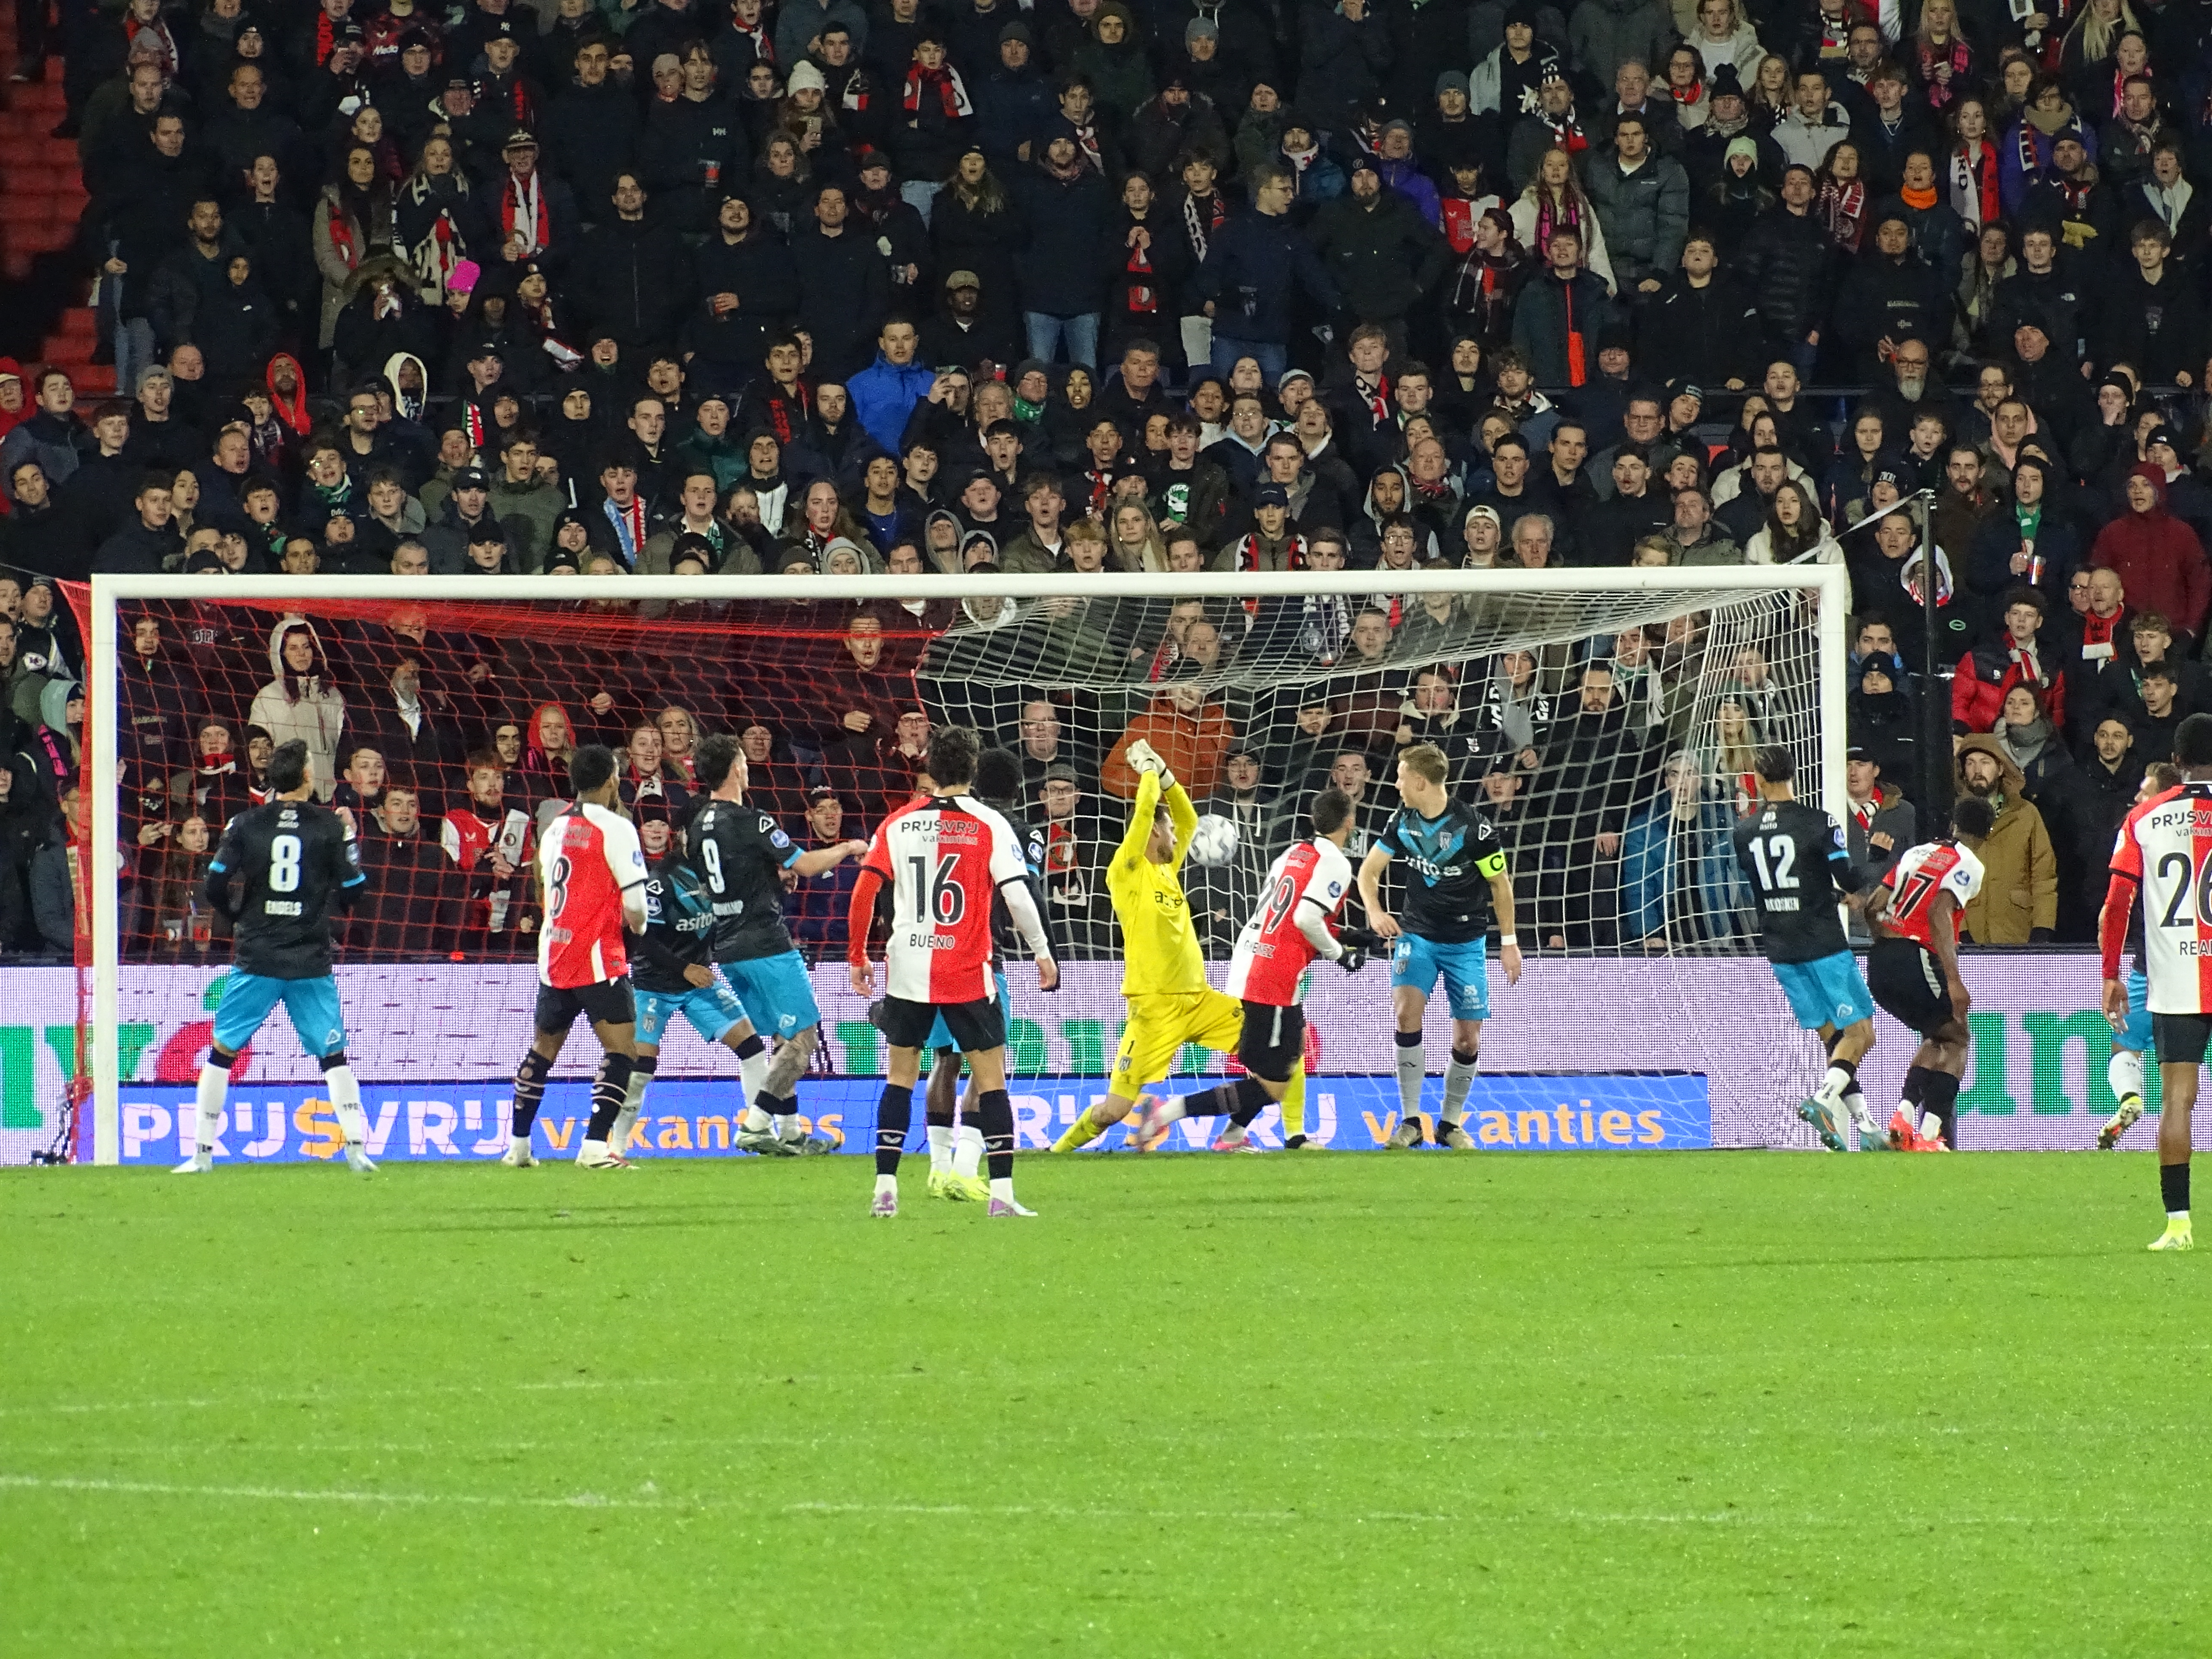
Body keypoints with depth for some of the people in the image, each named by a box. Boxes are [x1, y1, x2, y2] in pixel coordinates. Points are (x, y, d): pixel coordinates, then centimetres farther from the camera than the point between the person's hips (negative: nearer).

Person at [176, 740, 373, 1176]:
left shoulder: (247, 824, -1)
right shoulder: (329, 826, -3)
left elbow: (213, 888, -4)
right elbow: (353, 891, 1)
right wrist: (349, 840, 18)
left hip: (256, 960, 0)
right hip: (311, 962, 0)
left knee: (222, 1050, 9)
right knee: (334, 1056, 8)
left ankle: (203, 1153, 6)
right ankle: (357, 1148, -3)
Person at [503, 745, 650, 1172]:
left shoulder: (555, 828, 12)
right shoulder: (615, 829, -10)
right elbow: (634, 904, -13)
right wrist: (638, 928, 10)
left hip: (553, 956, 7)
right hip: (598, 959, -7)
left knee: (543, 1048, 20)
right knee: (622, 1048, -5)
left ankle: (518, 1145, 24)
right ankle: (595, 1145, -18)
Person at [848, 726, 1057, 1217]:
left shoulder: (897, 823, 3)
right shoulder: (988, 825, -4)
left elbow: (863, 893, 1)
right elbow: (1017, 895, -8)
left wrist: (858, 957, 12)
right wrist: (1042, 953, 4)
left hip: (907, 971, 2)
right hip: (968, 973, -2)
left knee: (900, 1075, 12)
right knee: (991, 1075, 4)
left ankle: (885, 1189, 7)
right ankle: (1002, 1192, -3)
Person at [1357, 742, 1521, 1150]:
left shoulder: (1473, 826, -16)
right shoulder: (1404, 822, -3)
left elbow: (1500, 883, -4)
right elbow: (1369, 870, 4)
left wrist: (1509, 942, -2)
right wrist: (1375, 910, -16)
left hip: (1465, 941, -2)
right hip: (1417, 933, 2)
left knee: (1468, 1039, -2)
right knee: (1407, 1009, -22)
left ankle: (1452, 1123, 21)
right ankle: (1410, 1121, -15)